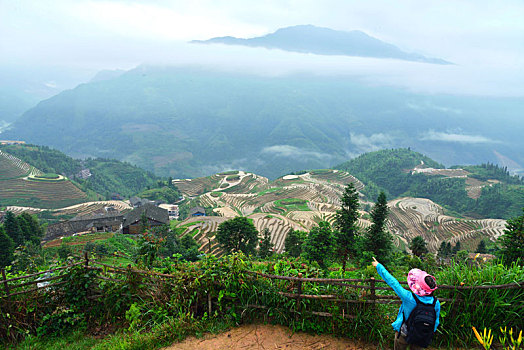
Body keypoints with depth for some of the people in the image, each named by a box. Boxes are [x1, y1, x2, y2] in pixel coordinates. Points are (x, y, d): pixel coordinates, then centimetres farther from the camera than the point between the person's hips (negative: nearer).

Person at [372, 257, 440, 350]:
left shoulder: (409, 298, -31)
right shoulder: (436, 303, -20)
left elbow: (393, 282, -22)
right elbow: (435, 323, -6)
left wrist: (378, 266, -10)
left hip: (403, 336, -2)